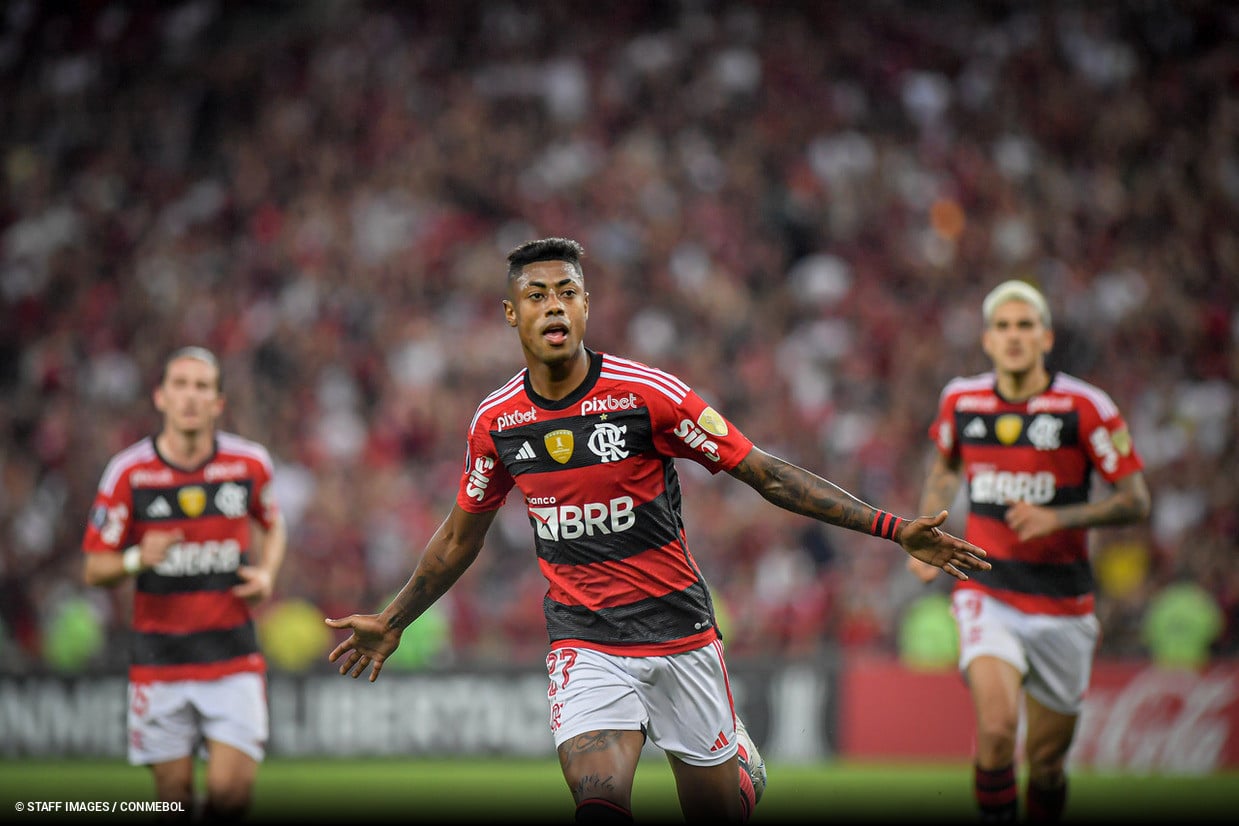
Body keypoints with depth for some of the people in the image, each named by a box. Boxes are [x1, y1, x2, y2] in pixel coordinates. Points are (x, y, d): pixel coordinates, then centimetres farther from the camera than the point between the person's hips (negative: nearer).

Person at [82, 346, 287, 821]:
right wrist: (137, 560, -21)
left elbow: (272, 525, 21)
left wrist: (266, 573, 1)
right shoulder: (129, 472, -5)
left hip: (232, 654, 0)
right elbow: (94, 569, 0)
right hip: (158, 662, 0)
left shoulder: (250, 464, 0)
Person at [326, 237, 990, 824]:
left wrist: (892, 529, -13)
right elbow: (461, 536, 17)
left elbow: (767, 476, -7)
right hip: (584, 642, 1)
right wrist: (391, 622, 24)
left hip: (678, 631, -1)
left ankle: (743, 763, 45)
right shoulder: (495, 421, -2)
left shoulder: (649, 395, -12)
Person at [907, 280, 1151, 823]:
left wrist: (1057, 518, -20)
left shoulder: (1084, 407, -9)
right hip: (987, 596, 0)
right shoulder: (961, 400, 2)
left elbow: (1135, 501, -7)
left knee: (1046, 763, 8)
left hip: (1061, 606, 0)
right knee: (996, 728, -24)